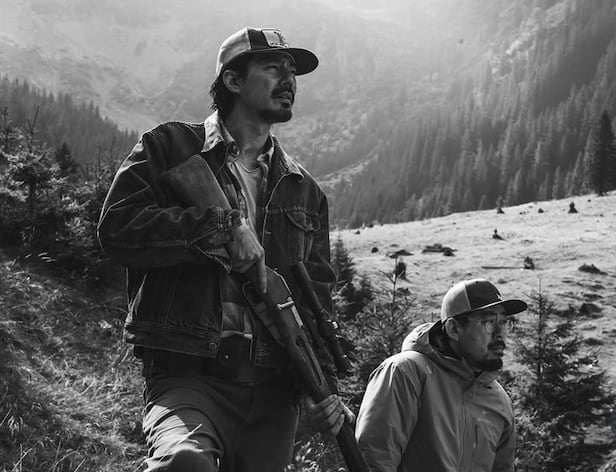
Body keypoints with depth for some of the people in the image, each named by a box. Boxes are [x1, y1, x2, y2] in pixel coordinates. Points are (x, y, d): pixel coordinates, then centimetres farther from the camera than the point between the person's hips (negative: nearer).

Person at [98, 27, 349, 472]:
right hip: (190, 378, -5)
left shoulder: (304, 190, 19)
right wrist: (220, 227, -13)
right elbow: (117, 227, -7)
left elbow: (315, 297, 18)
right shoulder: (170, 148, 7)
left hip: (275, 392, 5)